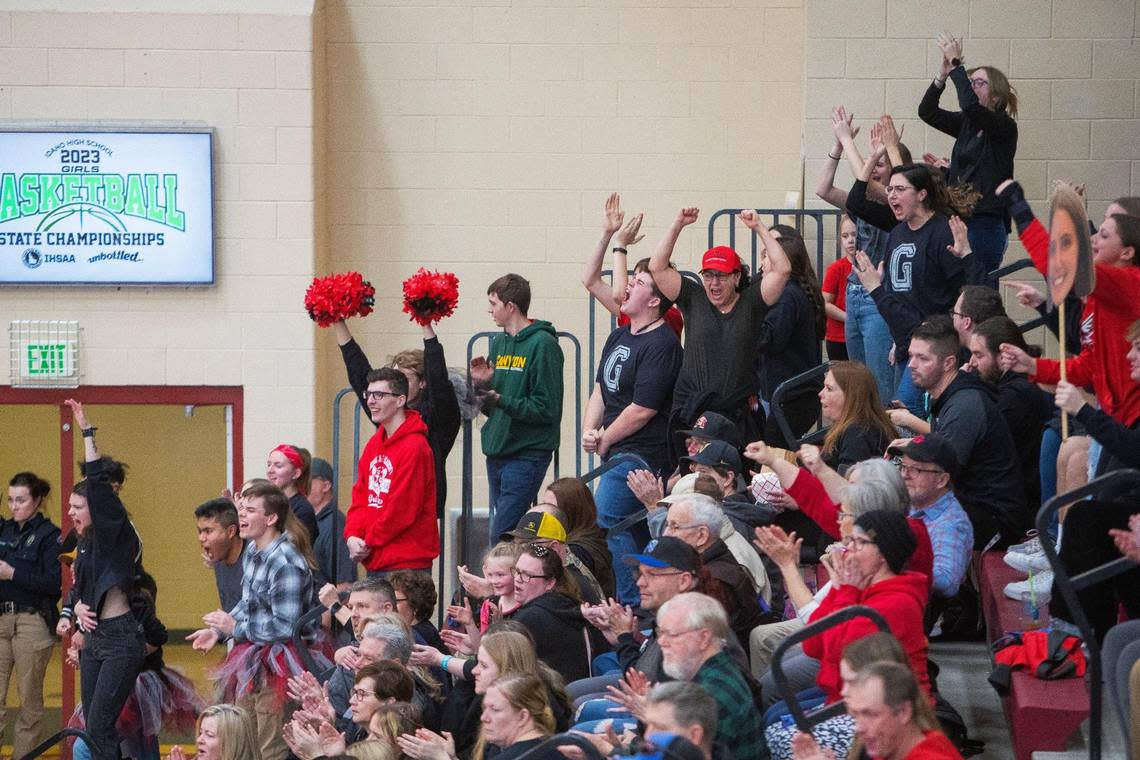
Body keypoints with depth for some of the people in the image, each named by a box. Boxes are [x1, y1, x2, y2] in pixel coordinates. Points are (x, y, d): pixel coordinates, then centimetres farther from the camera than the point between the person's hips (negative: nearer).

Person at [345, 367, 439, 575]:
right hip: (374, 561, 8)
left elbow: (403, 508, -16)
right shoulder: (374, 444, 14)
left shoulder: (414, 447, -13)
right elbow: (360, 496, 15)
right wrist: (352, 536, -2)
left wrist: (368, 543, -9)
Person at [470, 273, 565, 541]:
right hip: (497, 452, 9)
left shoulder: (543, 345, -10)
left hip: (527, 455, -9)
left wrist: (502, 400, -23)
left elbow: (547, 409, -15)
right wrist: (482, 385, -1)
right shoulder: (499, 343, 14)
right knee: (501, 530, 12)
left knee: (503, 537, -15)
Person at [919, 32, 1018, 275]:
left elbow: (970, 105, -24)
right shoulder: (966, 124, 15)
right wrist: (942, 76, -2)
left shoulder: (1004, 127, -7)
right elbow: (927, 111, 10)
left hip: (986, 224, -7)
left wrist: (957, 64, -16)